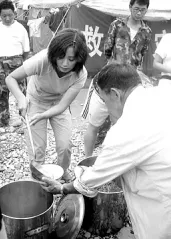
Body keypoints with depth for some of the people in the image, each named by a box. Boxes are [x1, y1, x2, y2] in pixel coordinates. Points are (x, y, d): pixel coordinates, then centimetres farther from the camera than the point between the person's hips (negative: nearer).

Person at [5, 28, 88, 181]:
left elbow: (62, 106, -30)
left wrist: (42, 116, -46)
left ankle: (63, 172, 27)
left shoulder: (81, 74, -30)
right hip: (37, 101, -1)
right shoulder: (42, 60, -36)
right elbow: (11, 78, -26)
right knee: (37, 149, -2)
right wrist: (21, 98, -43)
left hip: (59, 104, 1)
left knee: (65, 146, -4)